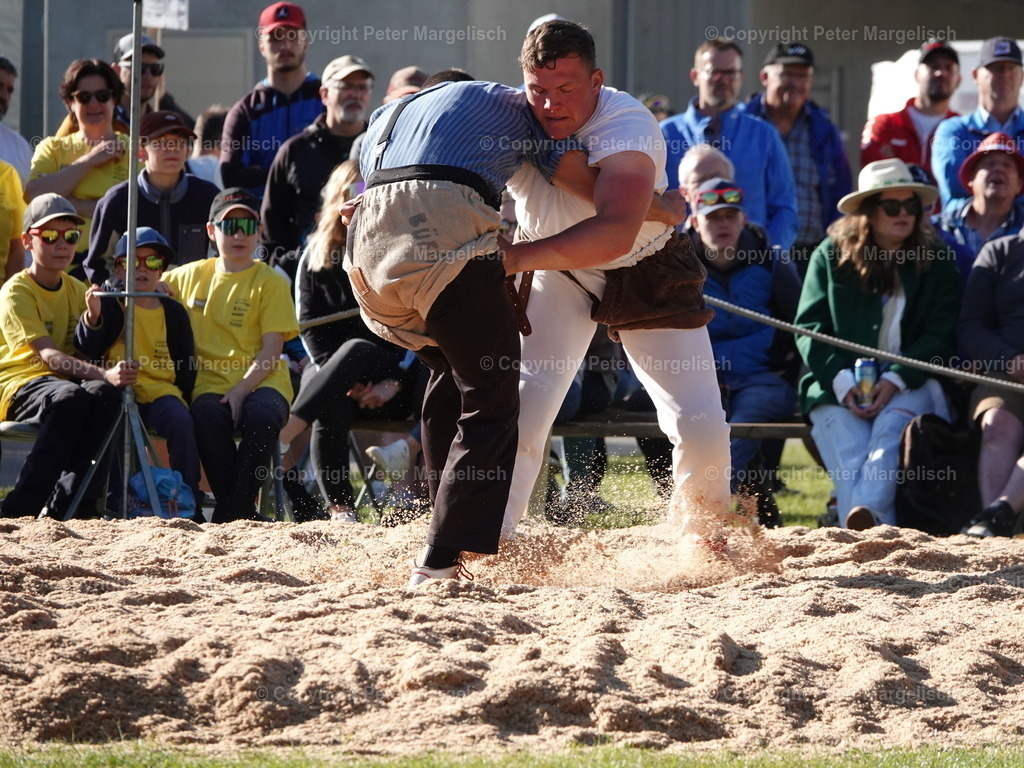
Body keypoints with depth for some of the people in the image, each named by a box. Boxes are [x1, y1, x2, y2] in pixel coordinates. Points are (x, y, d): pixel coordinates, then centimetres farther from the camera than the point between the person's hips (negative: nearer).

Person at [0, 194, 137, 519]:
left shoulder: (76, 291, 16)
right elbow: (48, 354, -20)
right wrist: (104, 374, -35)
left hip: (64, 382, 5)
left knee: (105, 394, -30)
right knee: (70, 396, -39)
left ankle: (64, 505, -34)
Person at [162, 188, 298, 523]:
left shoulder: (270, 282, 5)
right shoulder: (189, 276, 16)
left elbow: (271, 350, -3)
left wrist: (241, 390, -18)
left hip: (261, 382, -2)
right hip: (210, 382, 2)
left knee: (260, 416, -37)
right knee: (207, 419, -34)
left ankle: (234, 513, -26)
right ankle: (239, 511, -23)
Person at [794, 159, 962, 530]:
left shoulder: (936, 261, 11)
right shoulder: (831, 255, 12)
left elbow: (941, 335, 4)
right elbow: (810, 326, 6)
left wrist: (895, 381, -13)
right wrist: (842, 382, -12)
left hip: (910, 383, -1)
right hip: (838, 385, 1)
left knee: (890, 430, -34)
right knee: (851, 459, -28)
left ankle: (865, 516, -55)